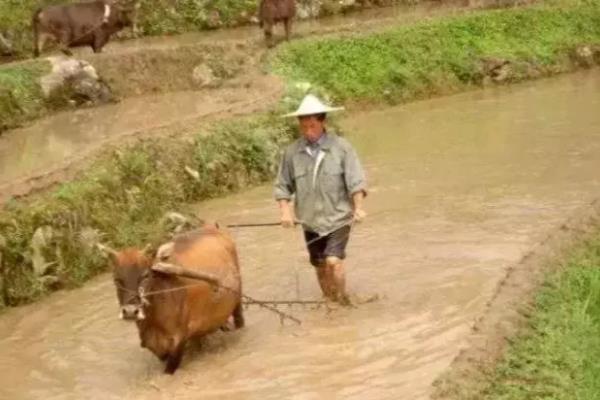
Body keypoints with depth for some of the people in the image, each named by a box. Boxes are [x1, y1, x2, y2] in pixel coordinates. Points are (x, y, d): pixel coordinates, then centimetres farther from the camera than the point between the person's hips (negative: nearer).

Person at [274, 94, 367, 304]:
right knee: (320, 267, 14)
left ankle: (342, 301, 3)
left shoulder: (341, 147, -9)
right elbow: (282, 185, 2)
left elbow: (356, 180, -10)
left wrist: (358, 208, -19)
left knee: (333, 260, -18)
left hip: (338, 217, -3)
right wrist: (285, 211, -9)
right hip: (310, 220, 3)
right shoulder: (292, 151, -3)